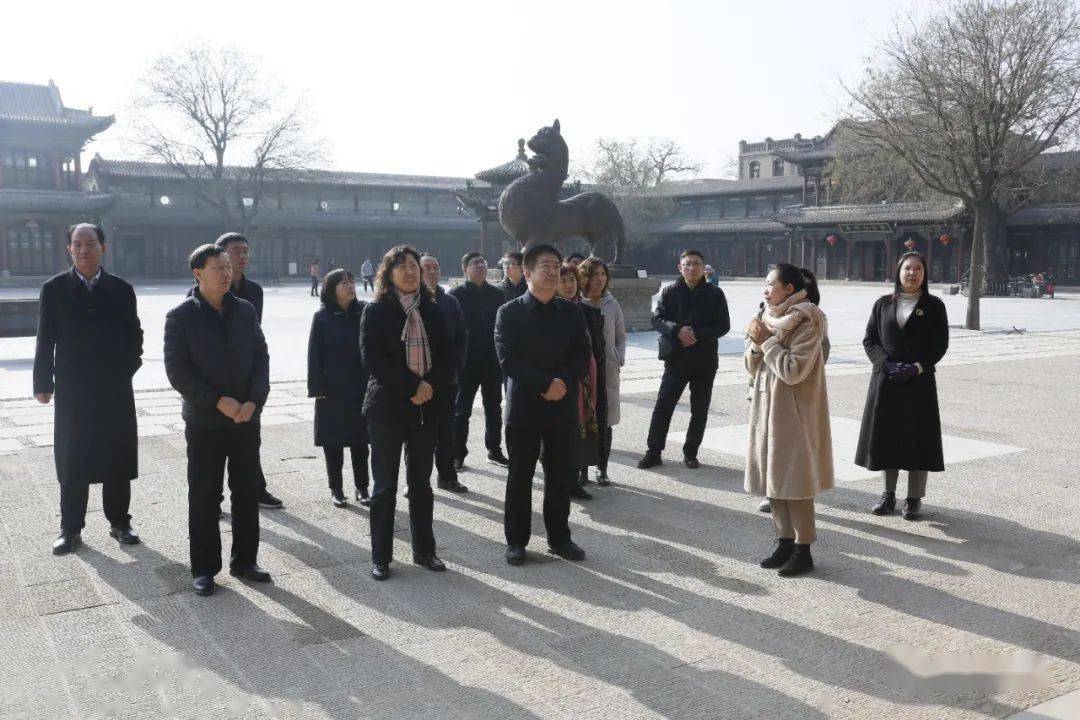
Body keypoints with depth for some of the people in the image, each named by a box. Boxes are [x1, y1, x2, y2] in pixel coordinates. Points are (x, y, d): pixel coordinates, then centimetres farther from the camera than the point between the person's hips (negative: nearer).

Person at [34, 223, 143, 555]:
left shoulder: (121, 290, 3)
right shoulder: (54, 289, 1)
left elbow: (134, 335, 7)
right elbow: (45, 339, 1)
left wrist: (127, 369, -4)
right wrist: (43, 383, -2)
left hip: (116, 390, 1)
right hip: (72, 391, -1)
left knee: (117, 460, 8)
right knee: (72, 464, 6)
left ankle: (119, 521, 21)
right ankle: (71, 529, 16)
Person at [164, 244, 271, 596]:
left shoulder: (245, 310, 6)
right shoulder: (180, 316, -6)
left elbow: (261, 357, 5)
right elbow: (177, 371, -10)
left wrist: (254, 400, -10)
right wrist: (218, 401, -17)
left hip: (246, 418, 4)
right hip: (204, 421, -4)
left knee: (247, 492, 10)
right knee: (204, 497, 4)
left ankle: (244, 560, 23)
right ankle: (204, 568, 16)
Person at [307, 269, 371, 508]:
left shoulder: (364, 312, 0)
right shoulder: (322, 317, -4)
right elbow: (315, 353, -4)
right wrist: (317, 388, -9)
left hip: (361, 387, 1)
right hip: (333, 389, -1)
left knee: (360, 439, 9)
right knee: (333, 441, 6)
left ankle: (362, 488, 20)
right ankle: (336, 490, 17)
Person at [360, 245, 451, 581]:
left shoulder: (432, 310, 9)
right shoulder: (376, 310, -2)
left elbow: (446, 355, 6)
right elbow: (372, 357, -12)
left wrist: (431, 387, -11)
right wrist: (412, 385, -16)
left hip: (426, 406, 4)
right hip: (387, 406, -4)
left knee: (421, 483, 12)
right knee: (385, 485, 2)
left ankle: (424, 550, 22)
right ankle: (380, 556, 11)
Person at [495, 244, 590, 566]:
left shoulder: (571, 312, 8)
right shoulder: (509, 313, -3)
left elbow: (582, 356, 3)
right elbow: (508, 360, -11)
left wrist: (564, 382, -15)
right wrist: (546, 384, -17)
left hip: (562, 406, 3)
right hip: (523, 407, -3)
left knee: (559, 476, 10)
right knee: (520, 476, 5)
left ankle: (559, 536, 22)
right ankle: (516, 540, 16)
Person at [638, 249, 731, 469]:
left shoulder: (715, 294, 1)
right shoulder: (670, 292, 2)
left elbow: (723, 326, -3)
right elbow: (657, 319, -5)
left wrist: (697, 335, -17)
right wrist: (677, 330, -23)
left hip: (704, 361, 1)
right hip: (676, 359, 0)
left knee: (700, 410, 8)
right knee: (663, 406, -1)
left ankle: (690, 453, 20)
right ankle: (654, 451, 8)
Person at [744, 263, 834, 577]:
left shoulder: (806, 324, -13)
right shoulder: (768, 319, 9)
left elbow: (793, 370, -22)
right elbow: (752, 368, 11)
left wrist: (766, 340, -15)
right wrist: (756, 343, -8)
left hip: (792, 414, -7)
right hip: (766, 410, 8)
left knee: (795, 484, -2)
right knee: (773, 482, 12)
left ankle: (803, 551, 8)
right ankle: (785, 542, 23)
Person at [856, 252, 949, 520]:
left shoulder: (934, 306, 3)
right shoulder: (883, 304, 8)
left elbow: (940, 345, -1)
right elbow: (869, 339, 4)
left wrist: (916, 368, -15)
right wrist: (886, 363, -13)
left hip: (919, 382, -2)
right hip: (885, 380, 2)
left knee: (917, 437, -1)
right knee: (887, 435, 6)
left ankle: (914, 498, 9)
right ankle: (889, 494, 18)